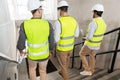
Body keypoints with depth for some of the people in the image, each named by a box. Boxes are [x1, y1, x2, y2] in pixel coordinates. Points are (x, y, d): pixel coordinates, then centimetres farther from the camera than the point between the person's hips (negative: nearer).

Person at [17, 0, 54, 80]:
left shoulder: (25, 25, -22)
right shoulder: (48, 24, -21)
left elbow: (21, 45, -14)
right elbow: (51, 43, -11)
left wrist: (21, 50, 10)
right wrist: (50, 50, 12)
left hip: (32, 55, 0)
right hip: (44, 55, 0)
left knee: (32, 68, 32)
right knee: (43, 70, 27)